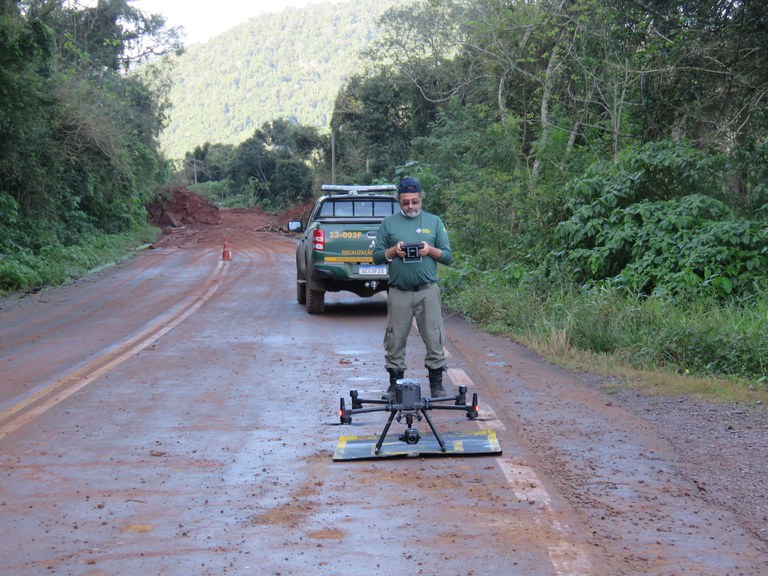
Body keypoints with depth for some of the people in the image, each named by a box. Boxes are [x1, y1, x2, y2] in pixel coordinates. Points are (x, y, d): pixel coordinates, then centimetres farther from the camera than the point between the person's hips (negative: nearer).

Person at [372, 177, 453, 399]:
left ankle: (436, 384, 8)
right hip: (399, 292, 0)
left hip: (428, 291, 0)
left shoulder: (434, 222, 10)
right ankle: (395, 385, 14)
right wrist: (393, 251, -9)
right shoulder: (389, 223, 9)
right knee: (395, 341, 4)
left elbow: (448, 257, 9)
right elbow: (376, 256, 9)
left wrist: (431, 250, -10)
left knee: (434, 339, -2)